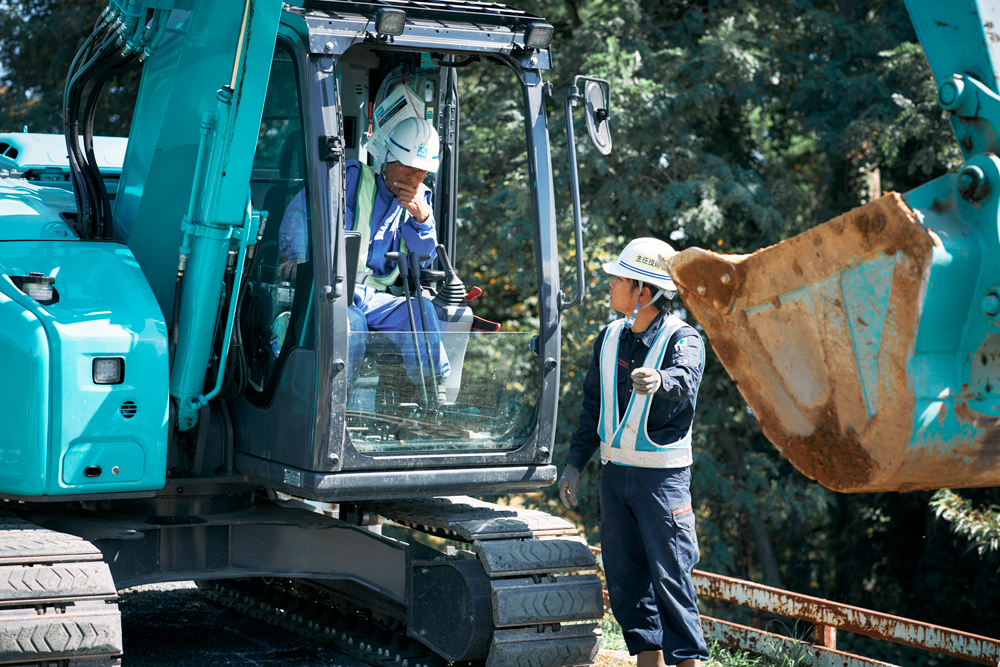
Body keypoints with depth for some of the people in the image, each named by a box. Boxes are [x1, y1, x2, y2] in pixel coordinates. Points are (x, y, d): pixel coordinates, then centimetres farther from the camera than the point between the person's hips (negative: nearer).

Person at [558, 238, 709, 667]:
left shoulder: (682, 338, -12)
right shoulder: (610, 338, 7)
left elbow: (685, 378, -35)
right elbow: (593, 406, 15)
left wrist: (658, 380, -58)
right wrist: (574, 463, 10)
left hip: (663, 475, -6)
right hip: (615, 470, 6)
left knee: (670, 575, -6)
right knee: (624, 575, 8)